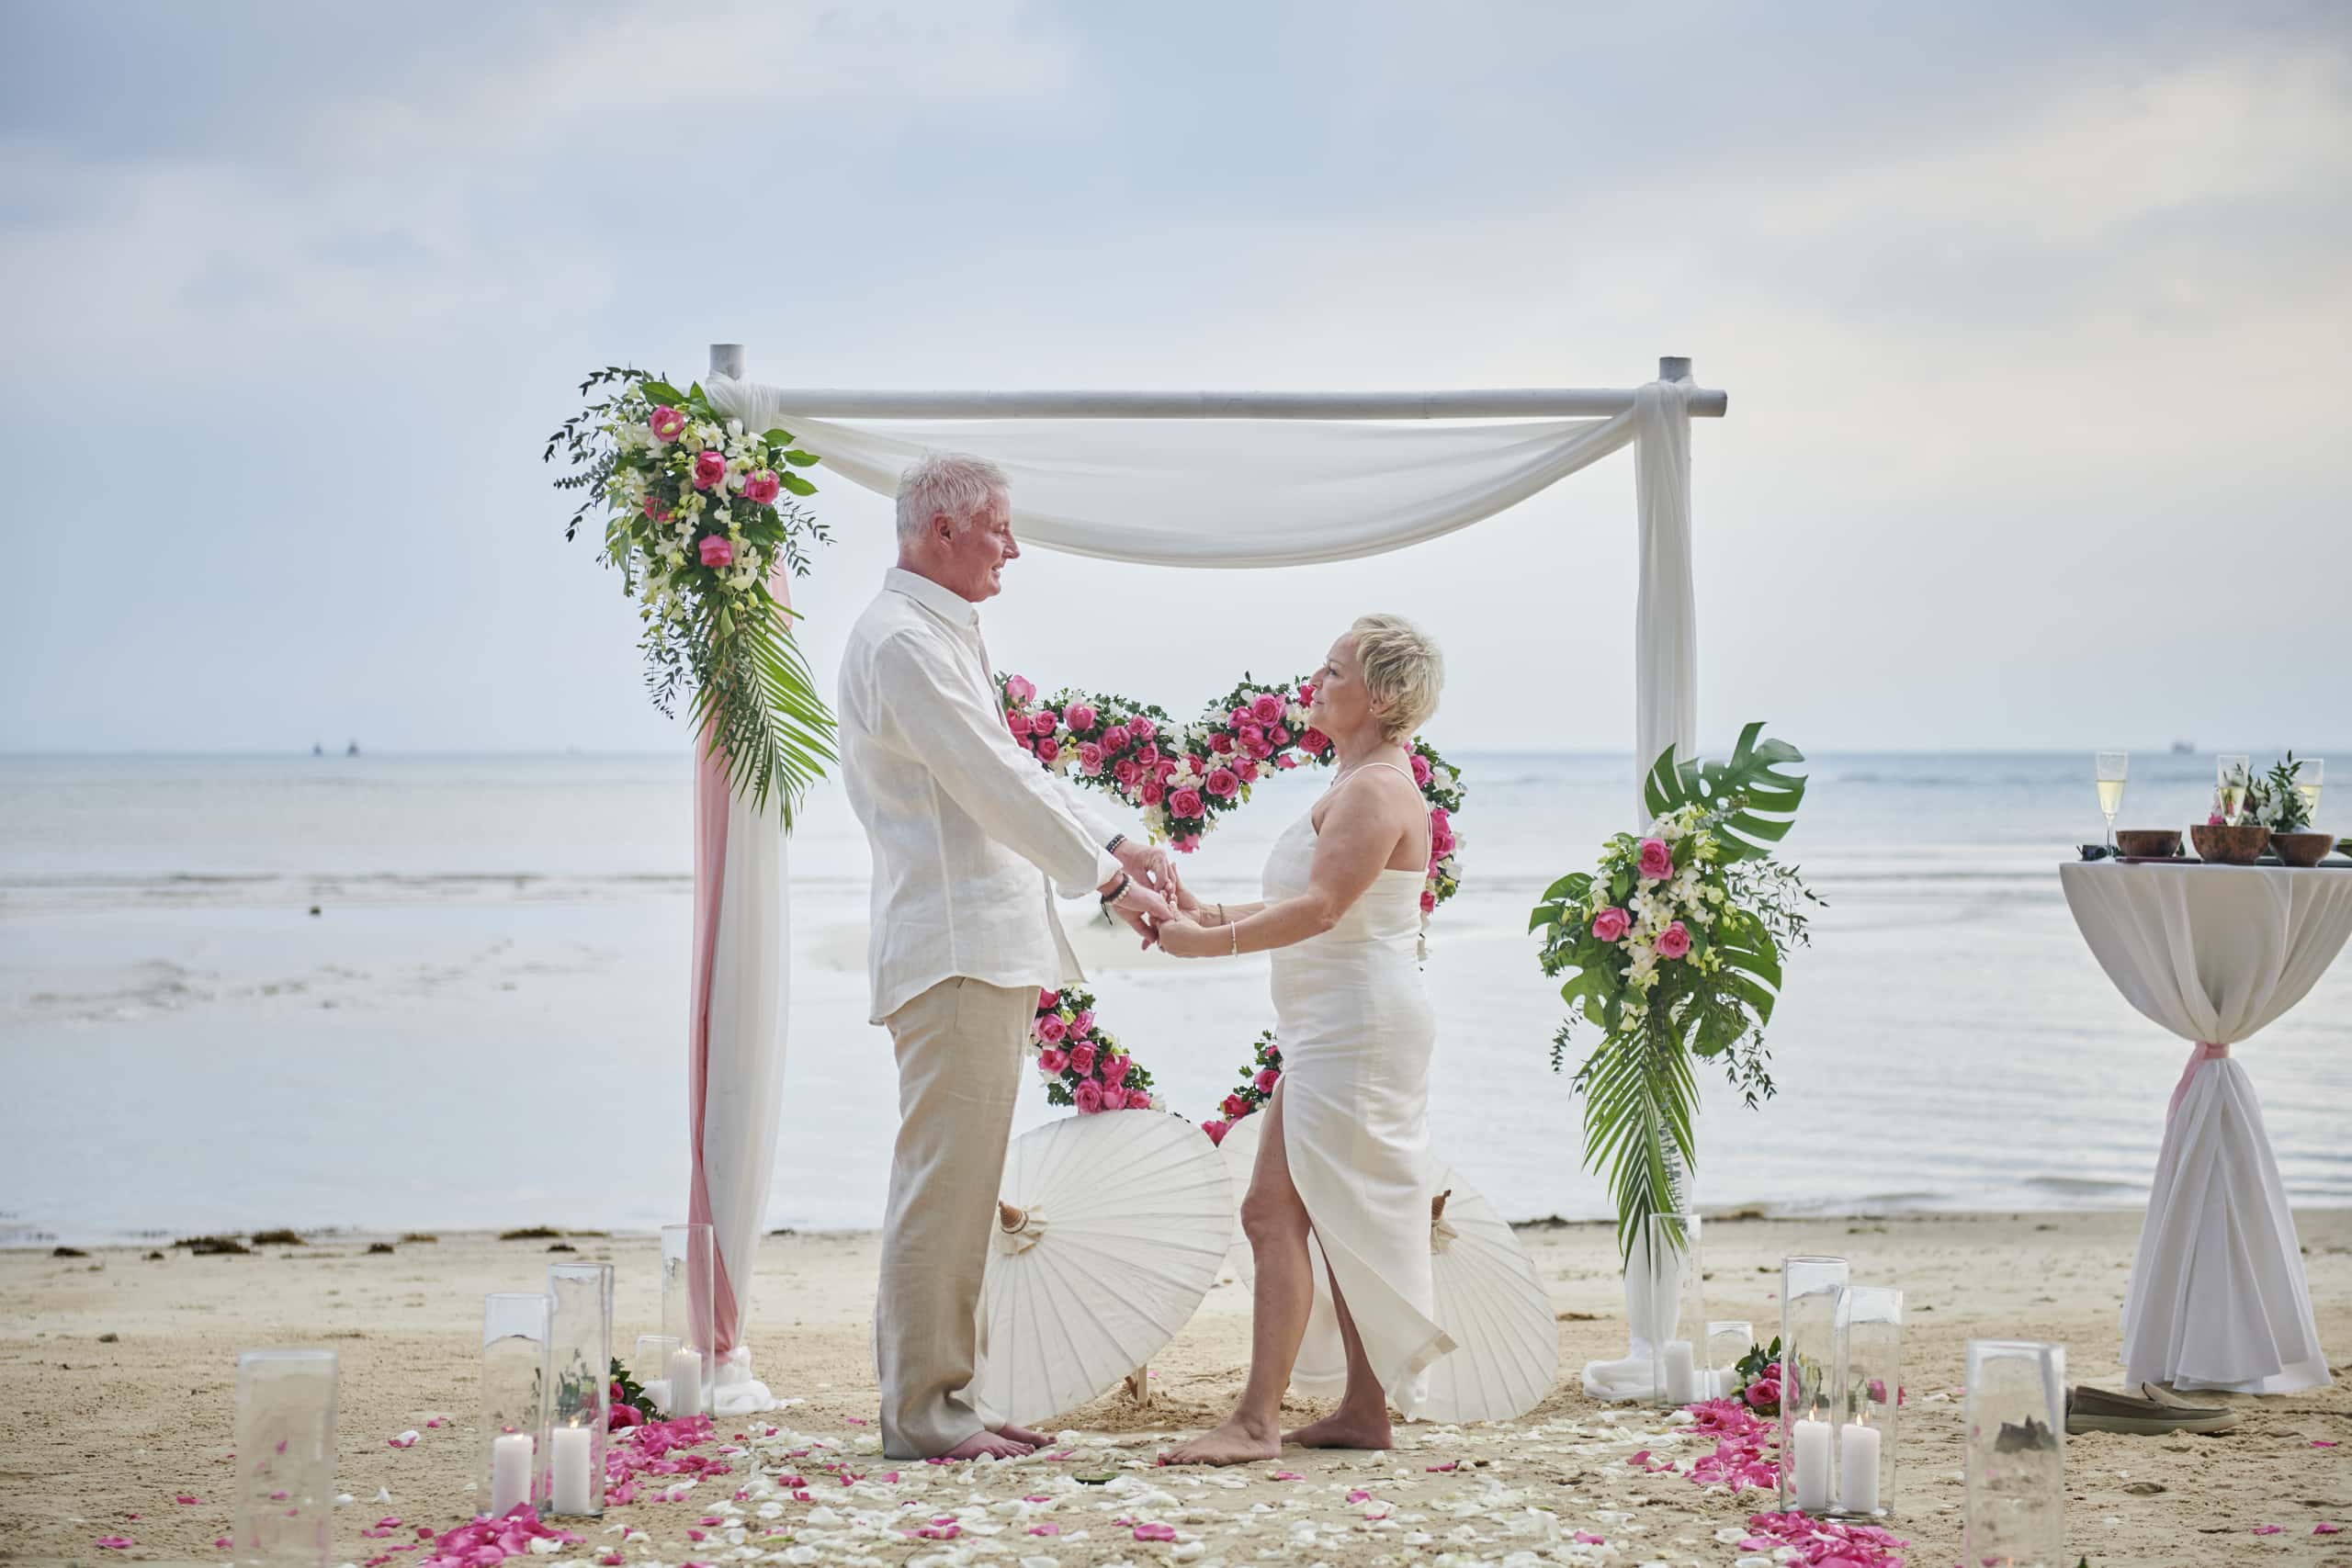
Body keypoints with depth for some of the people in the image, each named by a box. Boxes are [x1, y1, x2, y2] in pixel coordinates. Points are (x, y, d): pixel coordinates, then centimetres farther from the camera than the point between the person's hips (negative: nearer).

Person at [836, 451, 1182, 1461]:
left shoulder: (947, 636, 22)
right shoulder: (902, 641, -12)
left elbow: (1011, 774, 26)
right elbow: (995, 788, -15)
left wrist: (1115, 844, 16)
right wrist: (1108, 882, -10)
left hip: (987, 951, 11)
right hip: (953, 950, -11)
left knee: (960, 1185, 12)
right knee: (942, 1181, -8)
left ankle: (941, 1399, 17)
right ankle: (921, 1412, -5)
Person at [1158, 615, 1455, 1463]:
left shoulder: (1376, 791, -14)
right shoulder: (1355, 785, 19)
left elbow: (1319, 908, -23)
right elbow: (1301, 908, 21)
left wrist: (1208, 943, -17)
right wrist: (1209, 913, 9)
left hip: (1357, 1031, -11)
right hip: (1331, 1034, 11)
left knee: (1275, 1211, -13)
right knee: (1338, 1220, 11)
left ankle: (1257, 1420, -15)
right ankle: (1364, 1410, 15)